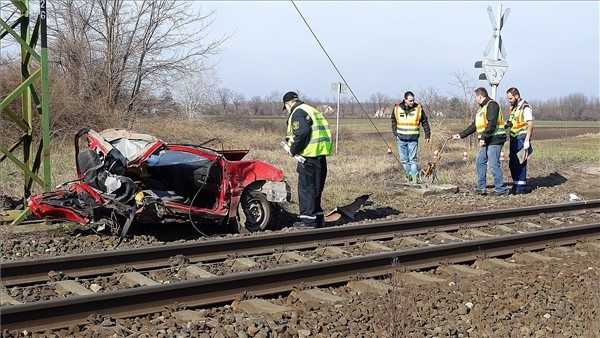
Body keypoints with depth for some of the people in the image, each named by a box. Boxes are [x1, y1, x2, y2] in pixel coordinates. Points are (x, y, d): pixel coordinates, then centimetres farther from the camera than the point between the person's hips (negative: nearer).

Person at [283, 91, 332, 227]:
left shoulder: (298, 113, -8)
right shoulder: (312, 110, 23)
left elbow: (302, 133, -23)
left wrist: (293, 149, -12)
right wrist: (292, 138, 21)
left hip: (310, 154, -9)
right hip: (321, 154, 9)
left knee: (306, 187, -3)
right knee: (316, 187, 17)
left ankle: (308, 218, 0)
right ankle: (318, 217, 23)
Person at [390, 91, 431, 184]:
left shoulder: (418, 108, -5)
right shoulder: (397, 108, -1)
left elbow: (425, 122, 5)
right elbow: (393, 121, 15)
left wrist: (427, 135, 5)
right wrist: (395, 133, 11)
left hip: (413, 139, -3)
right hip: (401, 139, 3)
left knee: (412, 160, -8)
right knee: (404, 160, 8)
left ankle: (415, 180, -5)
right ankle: (409, 177, 22)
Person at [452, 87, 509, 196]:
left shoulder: (492, 105, -10)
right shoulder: (482, 108, 21)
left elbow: (491, 124, -21)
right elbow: (474, 125, 25)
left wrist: (483, 138, -23)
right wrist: (461, 135, 24)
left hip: (495, 140, -10)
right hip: (487, 141, 10)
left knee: (493, 164, -10)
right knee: (480, 163, 12)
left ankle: (501, 189, -4)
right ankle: (481, 187, 17)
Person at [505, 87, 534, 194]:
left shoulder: (525, 107, -11)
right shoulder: (513, 107, 15)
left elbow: (530, 125, -17)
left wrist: (527, 140, -22)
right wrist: (506, 125, 4)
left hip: (521, 138, -8)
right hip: (513, 138, 8)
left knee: (520, 163, -7)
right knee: (512, 163, 10)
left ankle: (522, 187, 0)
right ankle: (516, 185, 18)